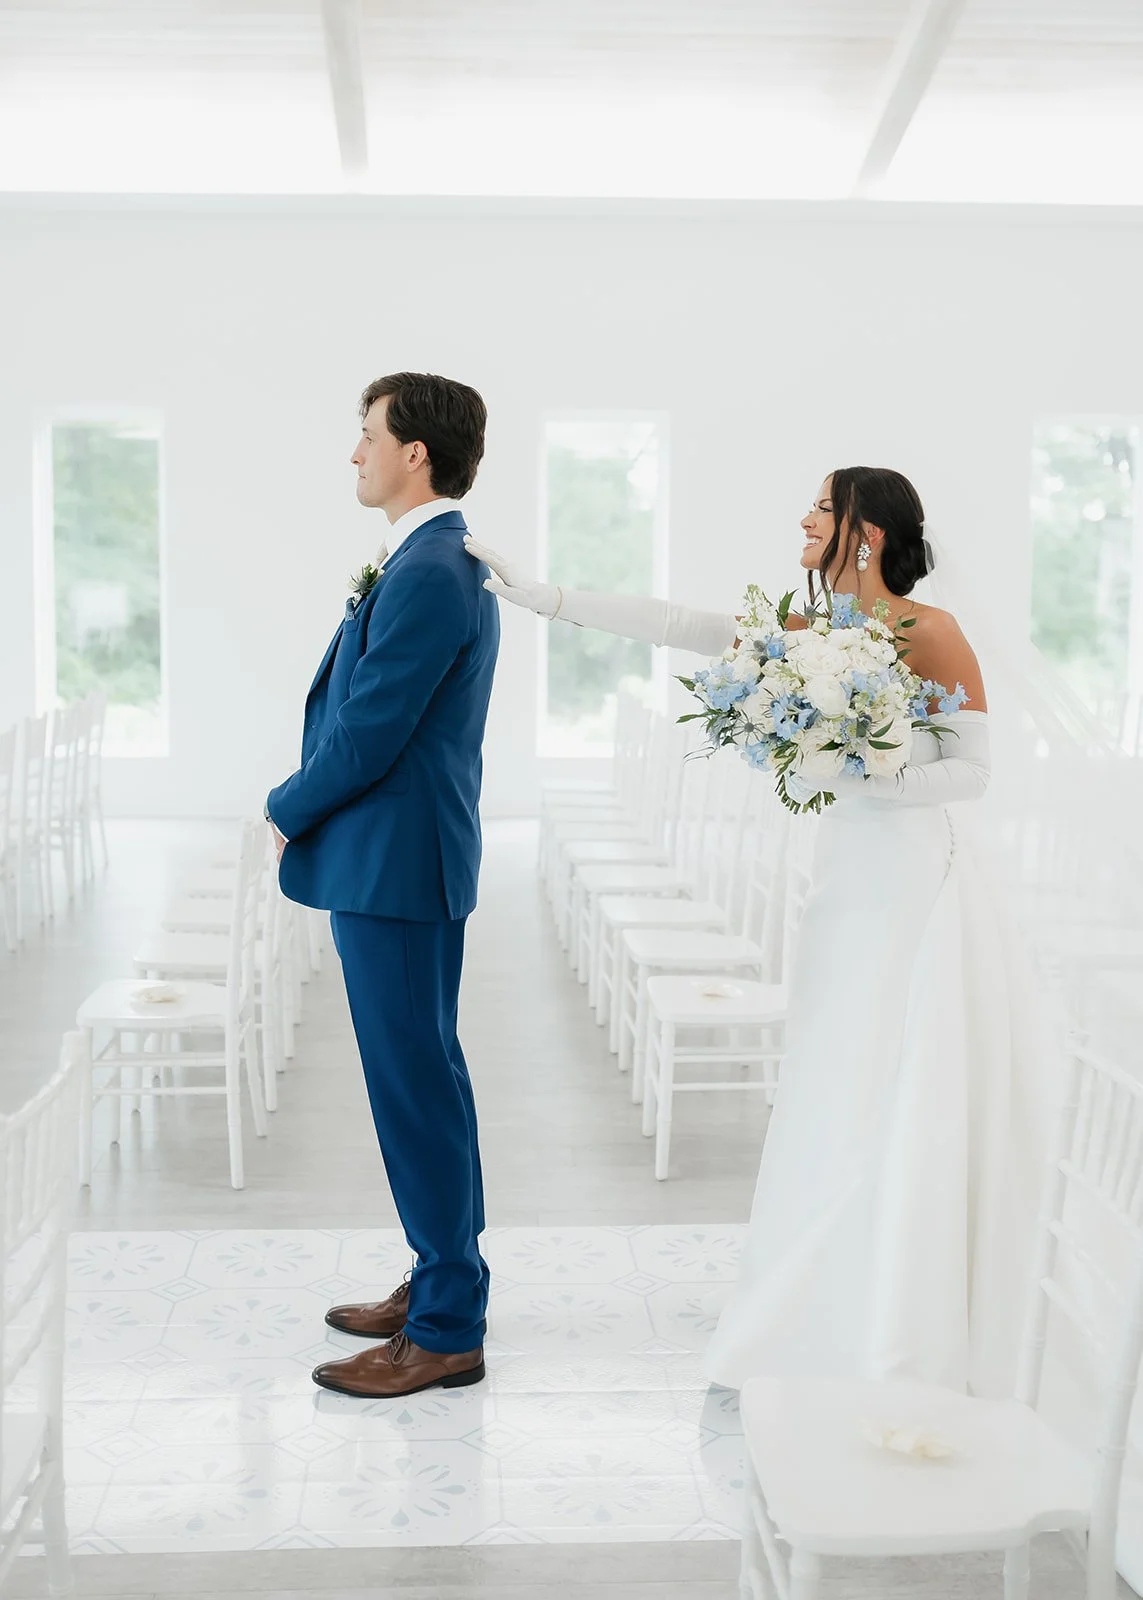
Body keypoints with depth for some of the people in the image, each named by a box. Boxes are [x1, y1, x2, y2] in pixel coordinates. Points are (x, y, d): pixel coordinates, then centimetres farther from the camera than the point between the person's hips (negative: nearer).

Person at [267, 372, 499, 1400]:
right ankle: (443, 1281, 31)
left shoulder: (426, 574, -19)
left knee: (416, 1085, -3)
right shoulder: (450, 562, 14)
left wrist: (287, 814, -6)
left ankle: (446, 1331, 9)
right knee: (424, 1076, 17)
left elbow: (368, 733, -20)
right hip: (405, 858, 10)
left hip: (391, 862, -10)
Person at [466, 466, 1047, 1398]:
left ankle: (905, 1353, 9)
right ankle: (825, 1327, 20)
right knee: (836, 1113, 8)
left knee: (912, 1118, -2)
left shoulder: (932, 633, -7)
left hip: (920, 899, -6)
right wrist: (539, 597, 4)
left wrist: (867, 778, -21)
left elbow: (974, 771, -7)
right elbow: (675, 625, 6)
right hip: (847, 893, 6)